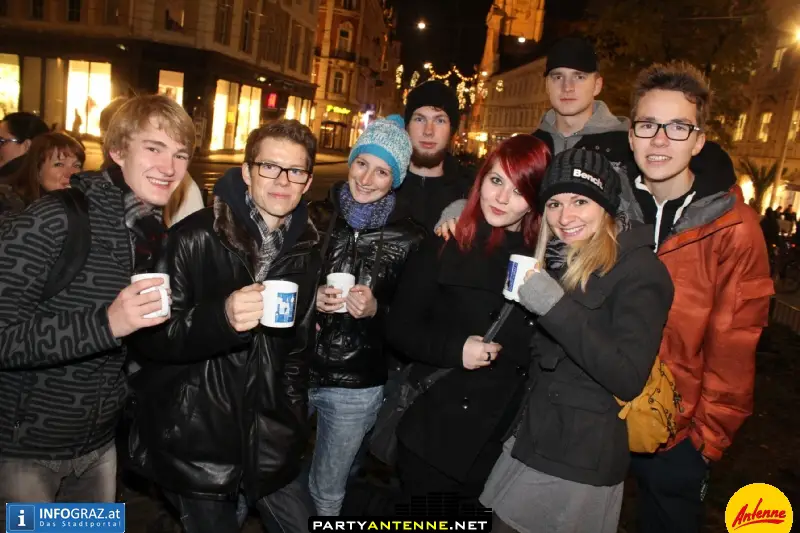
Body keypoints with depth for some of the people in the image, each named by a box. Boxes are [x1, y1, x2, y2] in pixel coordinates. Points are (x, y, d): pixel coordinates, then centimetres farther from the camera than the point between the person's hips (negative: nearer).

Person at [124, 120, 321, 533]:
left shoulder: (306, 252, 3)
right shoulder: (195, 237, -12)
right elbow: (150, 340, -12)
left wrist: (294, 428, 10)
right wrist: (221, 317, -30)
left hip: (268, 440, 4)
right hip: (194, 441, -4)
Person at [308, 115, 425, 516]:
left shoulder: (407, 238, -7)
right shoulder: (317, 216, -2)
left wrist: (376, 309, -18)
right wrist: (310, 299, -13)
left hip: (355, 387, -1)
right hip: (295, 370, 2)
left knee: (327, 493, 17)